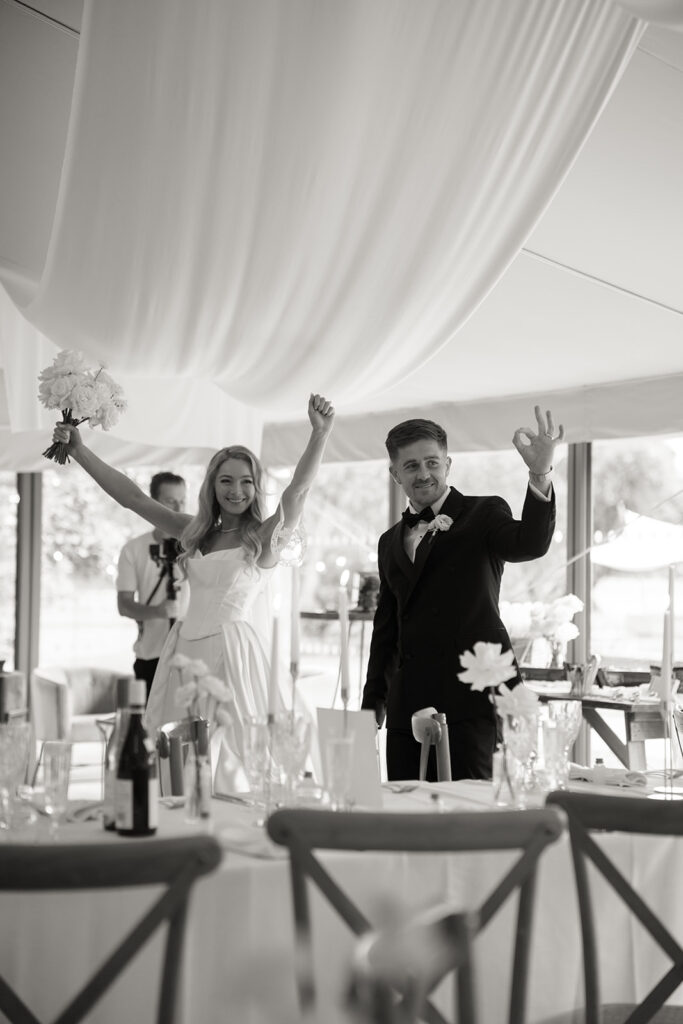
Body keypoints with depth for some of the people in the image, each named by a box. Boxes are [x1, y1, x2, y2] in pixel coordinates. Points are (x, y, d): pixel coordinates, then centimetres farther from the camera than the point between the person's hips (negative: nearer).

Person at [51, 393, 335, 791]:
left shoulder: (265, 537, -1)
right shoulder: (197, 533, 14)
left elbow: (297, 490, -18)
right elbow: (132, 496, 14)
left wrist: (320, 434, -33)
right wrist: (79, 450, 11)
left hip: (233, 651, -5)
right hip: (186, 650, 5)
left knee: (229, 763, -5)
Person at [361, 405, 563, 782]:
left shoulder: (484, 514, 4)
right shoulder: (390, 542, 20)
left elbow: (530, 544, -17)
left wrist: (540, 474, -32)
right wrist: (373, 701, 20)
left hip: (471, 697, -5)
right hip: (407, 705, 5)